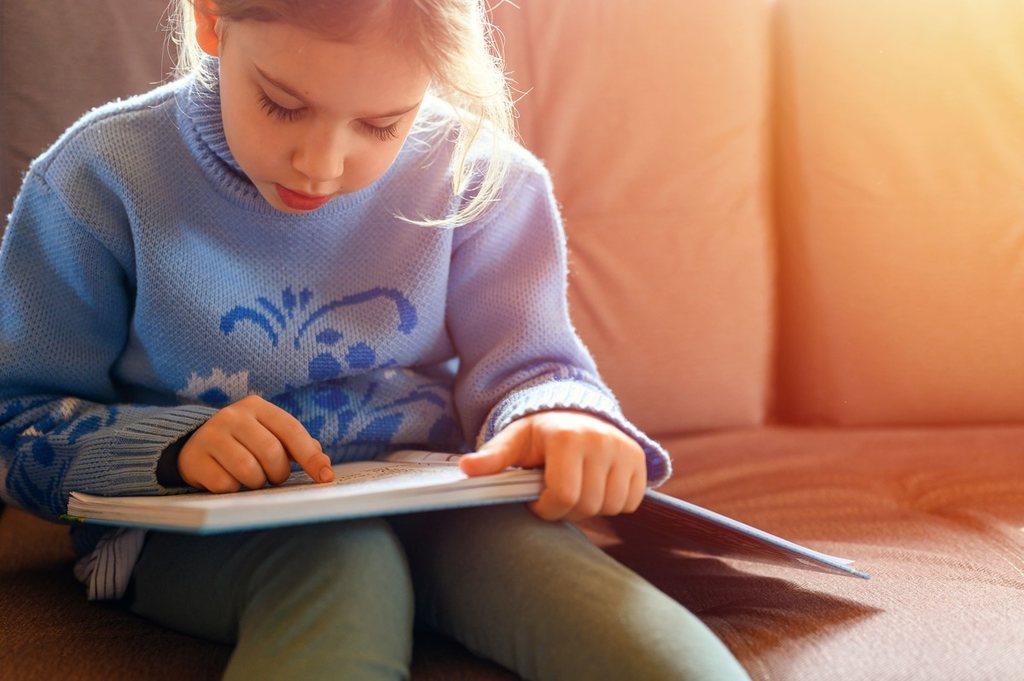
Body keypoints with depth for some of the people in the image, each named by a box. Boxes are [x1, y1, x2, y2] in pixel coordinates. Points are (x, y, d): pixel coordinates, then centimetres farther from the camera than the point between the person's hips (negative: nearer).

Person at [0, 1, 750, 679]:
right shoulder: (100, 180, -6)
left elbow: (520, 363, 4)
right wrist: (175, 447, -23)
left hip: (430, 503, 4)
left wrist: (559, 421, -22)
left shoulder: (476, 175, -2)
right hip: (203, 530, -3)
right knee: (344, 568, -39)